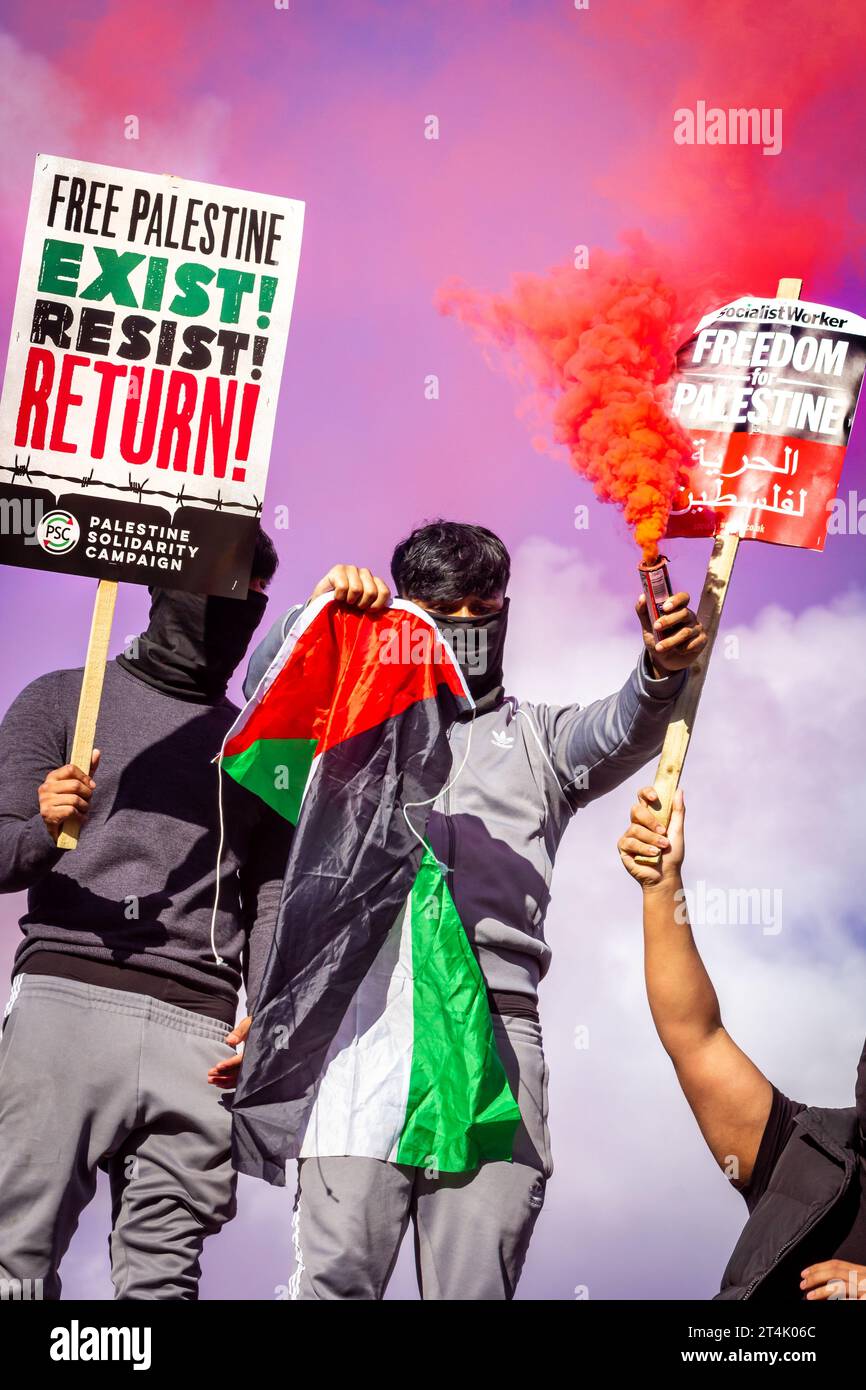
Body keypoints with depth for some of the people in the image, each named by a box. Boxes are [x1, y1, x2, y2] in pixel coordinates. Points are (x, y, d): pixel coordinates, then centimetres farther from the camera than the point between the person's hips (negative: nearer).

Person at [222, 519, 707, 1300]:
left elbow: (623, 731, 6)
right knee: (337, 1271, -9)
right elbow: (269, 684, 12)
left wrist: (663, 669, -17)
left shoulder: (538, 737, 25)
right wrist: (320, 607, -7)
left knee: (476, 1281, -4)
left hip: (497, 1021, 1)